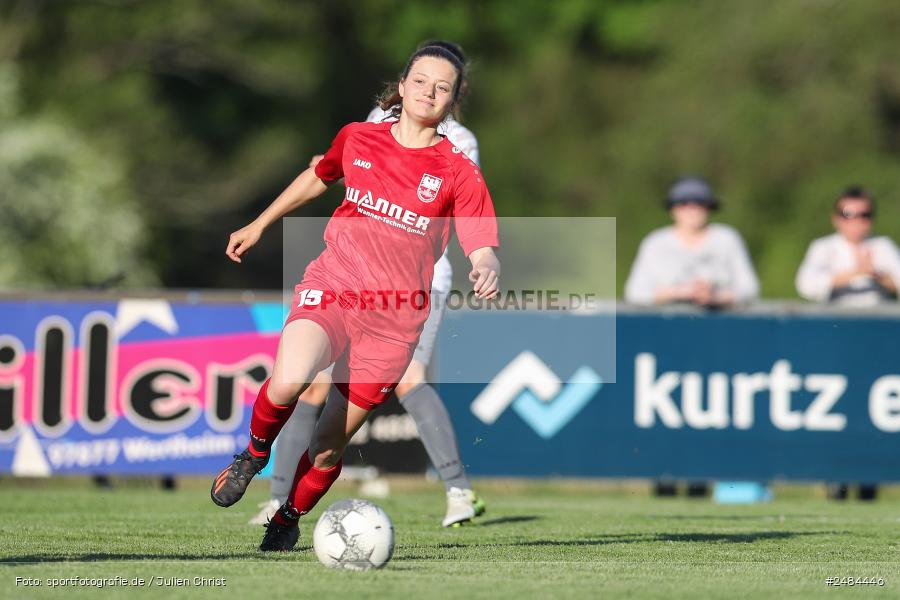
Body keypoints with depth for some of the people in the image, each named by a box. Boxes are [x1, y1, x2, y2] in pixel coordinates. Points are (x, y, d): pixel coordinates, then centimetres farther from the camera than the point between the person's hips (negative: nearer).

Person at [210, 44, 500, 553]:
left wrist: (488, 271, -31)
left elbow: (483, 249, -7)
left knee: (327, 448, 1)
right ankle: (255, 454, 1)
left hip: (396, 316, 0)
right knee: (289, 382, -31)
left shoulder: (459, 172, -1)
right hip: (332, 288, 0)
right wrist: (260, 225, 35)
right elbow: (318, 178, 27)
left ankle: (287, 521, 31)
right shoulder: (356, 139, 6)